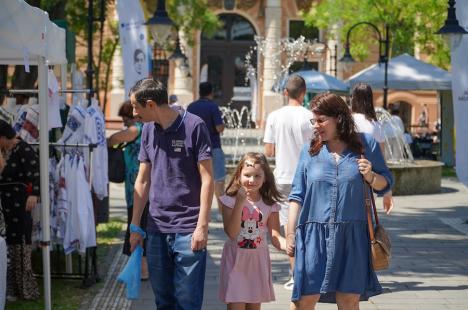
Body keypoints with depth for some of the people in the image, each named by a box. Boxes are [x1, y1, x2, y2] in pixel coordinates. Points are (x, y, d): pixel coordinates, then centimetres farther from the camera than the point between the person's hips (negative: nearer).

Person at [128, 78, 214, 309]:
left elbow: (207, 179, -9)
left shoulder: (193, 126, -8)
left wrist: (202, 227, -14)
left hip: (188, 230, -6)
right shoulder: (148, 130, 10)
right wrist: (135, 226, 13)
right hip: (156, 229, 6)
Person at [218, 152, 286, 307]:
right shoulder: (230, 200, -8)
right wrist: (240, 203, -23)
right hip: (236, 261, -3)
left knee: (255, 305, 12)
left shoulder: (270, 205, -1)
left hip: (258, 261, 3)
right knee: (236, 305, -7)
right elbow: (231, 233, -17)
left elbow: (274, 235, -6)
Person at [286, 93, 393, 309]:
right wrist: (290, 233, 3)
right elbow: (297, 196, 8)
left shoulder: (365, 144, 4)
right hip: (314, 234, 0)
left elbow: (385, 183, 11)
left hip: (352, 235, 0)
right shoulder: (310, 150, 7)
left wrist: (371, 177, -10)